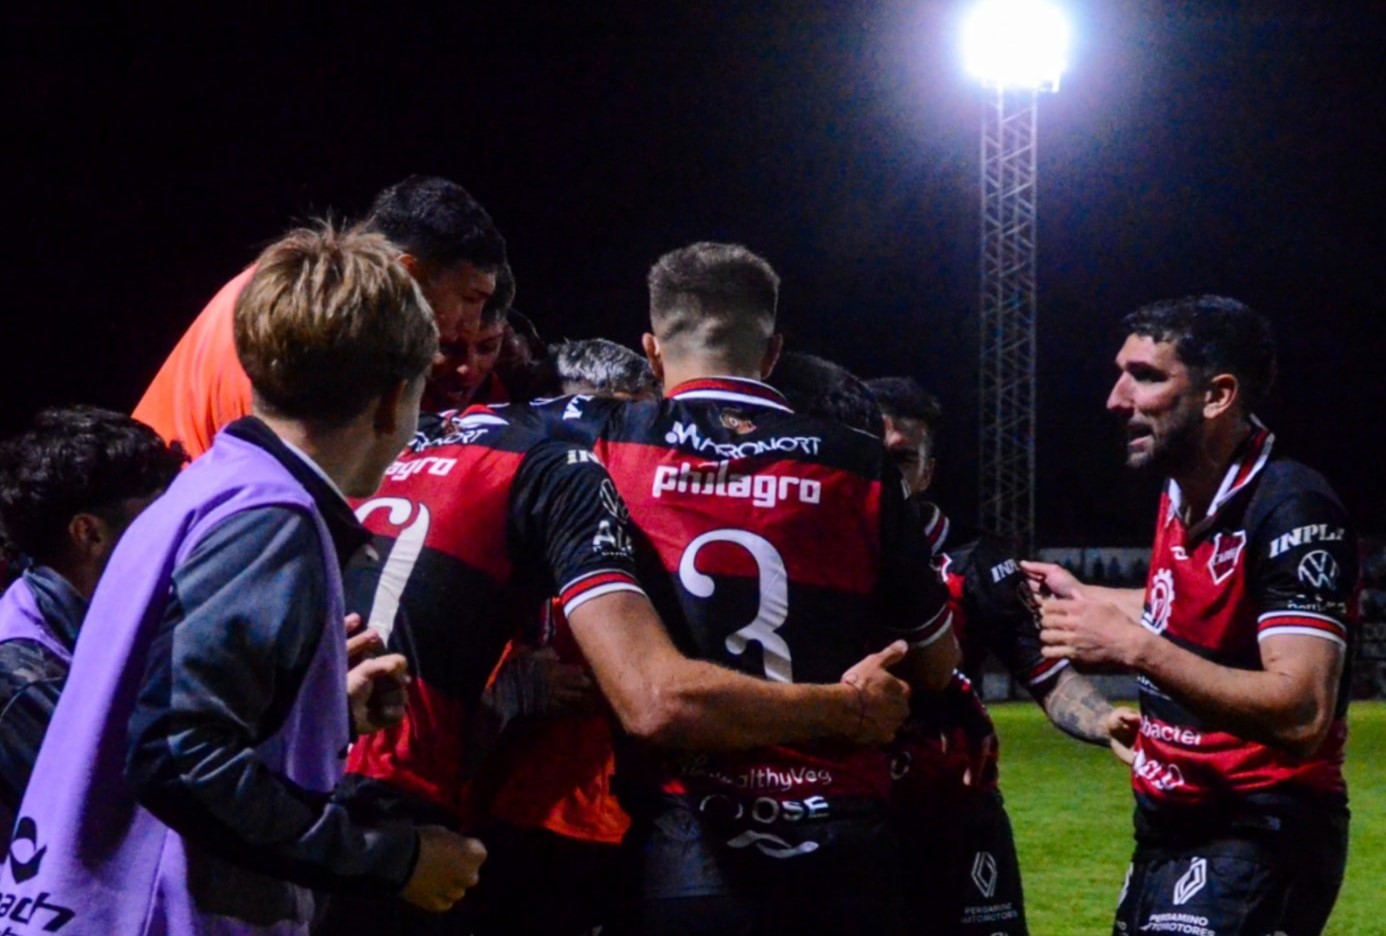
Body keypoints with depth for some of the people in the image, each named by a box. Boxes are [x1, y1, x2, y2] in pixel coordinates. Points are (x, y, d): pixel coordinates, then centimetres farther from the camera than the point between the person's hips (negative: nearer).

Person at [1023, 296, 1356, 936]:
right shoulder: (1180, 495, 7)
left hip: (1258, 842, -9)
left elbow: (1302, 715, -28)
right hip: (1171, 832, 9)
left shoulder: (1293, 510, -20)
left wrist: (1136, 649, -32)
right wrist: (1082, 597, 33)